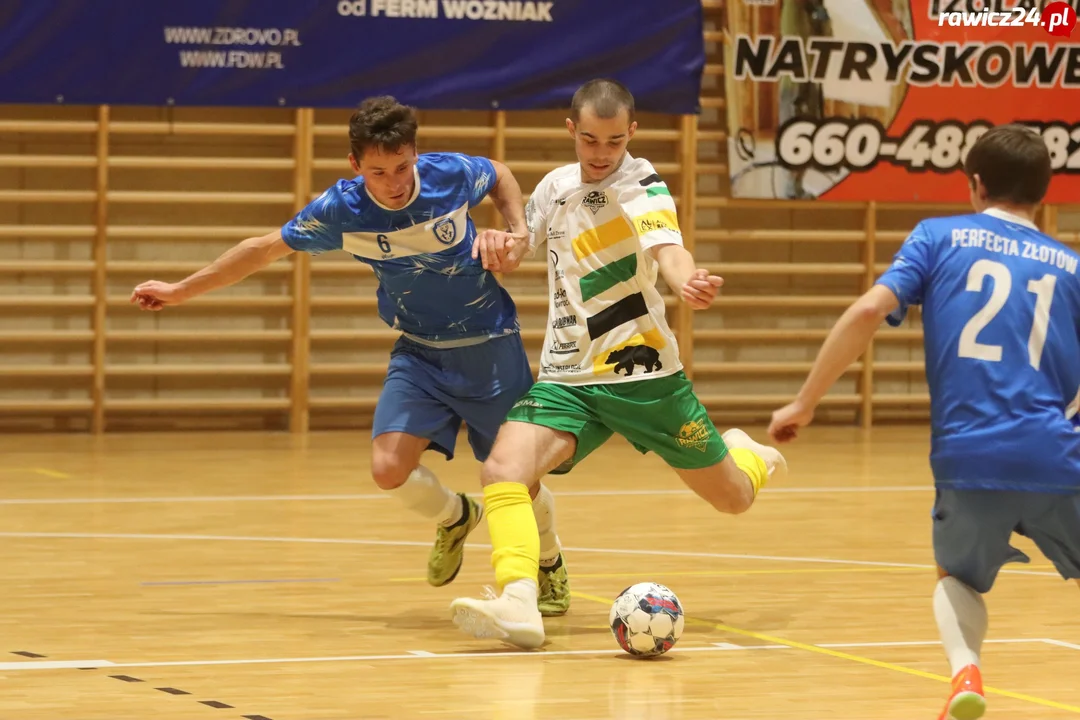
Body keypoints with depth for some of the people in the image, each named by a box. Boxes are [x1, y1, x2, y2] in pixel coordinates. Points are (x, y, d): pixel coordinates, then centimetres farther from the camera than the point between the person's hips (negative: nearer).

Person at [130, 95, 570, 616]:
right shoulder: (341, 209, -17)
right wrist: (181, 291, 5)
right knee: (390, 468, -19)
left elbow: (501, 176, 7)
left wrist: (516, 230, -10)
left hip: (489, 344, -1)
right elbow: (266, 248, -2)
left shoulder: (452, 174, -19)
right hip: (419, 352, 1)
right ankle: (454, 518, 18)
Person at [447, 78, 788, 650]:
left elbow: (669, 251, -31)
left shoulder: (644, 188, -10)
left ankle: (742, 454, 45)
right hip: (566, 379, 3)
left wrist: (688, 283, -54)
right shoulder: (556, 185, 5)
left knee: (735, 498, 9)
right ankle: (518, 603, -37)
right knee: (502, 468, -26)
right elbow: (521, 243, 25)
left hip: (643, 373, -3)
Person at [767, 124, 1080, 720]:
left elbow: (869, 311, -5)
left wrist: (805, 402, 0)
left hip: (967, 456, 0)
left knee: (958, 579, 25)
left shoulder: (939, 237, 9)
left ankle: (965, 670, -5)